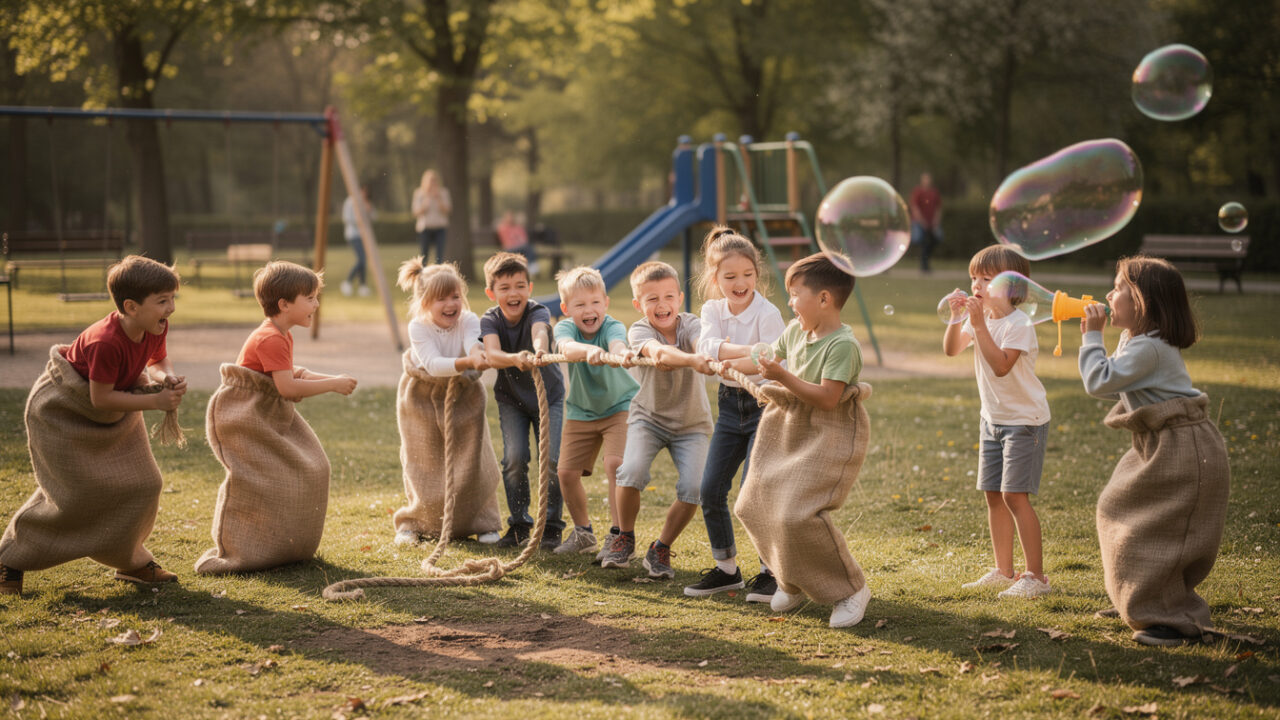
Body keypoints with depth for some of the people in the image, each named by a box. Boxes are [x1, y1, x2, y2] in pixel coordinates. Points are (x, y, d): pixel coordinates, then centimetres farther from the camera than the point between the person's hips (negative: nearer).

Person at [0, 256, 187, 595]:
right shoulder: (105, 342, -37)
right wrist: (155, 401, -28)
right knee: (75, 493, -10)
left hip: (115, 417, 8)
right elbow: (101, 399, -31)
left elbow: (159, 360, 7)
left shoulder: (155, 329, -14)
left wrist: (167, 378, -17)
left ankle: (129, 560, 20)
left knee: (142, 484, 0)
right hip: (64, 412, -8)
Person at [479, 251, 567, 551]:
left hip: (548, 394, -1)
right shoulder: (490, 320, -17)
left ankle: (552, 526, 5)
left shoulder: (538, 312, -21)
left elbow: (540, 332, -46)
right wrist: (515, 359, -60)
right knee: (515, 459, -12)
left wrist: (539, 350, -71)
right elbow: (492, 356, -37)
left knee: (552, 459, -12)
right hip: (510, 398, 1)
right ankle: (519, 525, 6)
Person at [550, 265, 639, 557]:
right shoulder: (565, 328, -17)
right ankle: (583, 532, 24)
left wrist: (622, 354, -74)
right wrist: (589, 350, -65)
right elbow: (568, 348, -41)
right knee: (567, 471, 1)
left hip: (619, 405, -3)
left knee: (615, 464, -21)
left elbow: (616, 344, -48)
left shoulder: (612, 327, -23)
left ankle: (618, 534, -10)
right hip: (580, 410, 3)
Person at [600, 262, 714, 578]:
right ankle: (624, 537, 2)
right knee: (632, 469, -26)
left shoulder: (690, 324, -15)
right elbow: (658, 352, -41)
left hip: (691, 423, 1)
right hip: (648, 417, -1)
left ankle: (661, 549, 7)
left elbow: (703, 344, -39)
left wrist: (712, 355, -64)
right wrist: (691, 360, -62)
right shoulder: (639, 330, -18)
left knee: (692, 488, -17)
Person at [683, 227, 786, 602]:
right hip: (730, 405, 6)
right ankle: (726, 568, 21)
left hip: (765, 406, -6)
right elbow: (708, 347, -21)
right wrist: (748, 351, -35)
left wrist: (724, 356, -30)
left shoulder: (767, 314, -15)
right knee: (711, 490, 5)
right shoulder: (712, 310, 0)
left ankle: (771, 571, 7)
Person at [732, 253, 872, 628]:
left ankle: (852, 589, -1)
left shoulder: (842, 345, -20)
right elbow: (769, 357, 24)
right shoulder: (795, 330, 5)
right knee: (754, 505, 10)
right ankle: (795, 580, 30)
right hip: (790, 429, 9)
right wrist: (723, 364, 26)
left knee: (799, 514, -20)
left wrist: (783, 377, -29)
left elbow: (826, 398, -26)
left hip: (831, 435, -9)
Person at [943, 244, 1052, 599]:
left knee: (1014, 495, -12)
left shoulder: (1019, 324, -19)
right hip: (992, 418, 8)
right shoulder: (981, 316, 4)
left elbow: (1001, 365, -30)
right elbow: (951, 349, 1)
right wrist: (956, 317, -13)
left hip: (1025, 419, -8)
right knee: (993, 494, 9)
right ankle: (1003, 571, 19)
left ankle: (1035, 575, -6)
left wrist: (980, 325, -31)